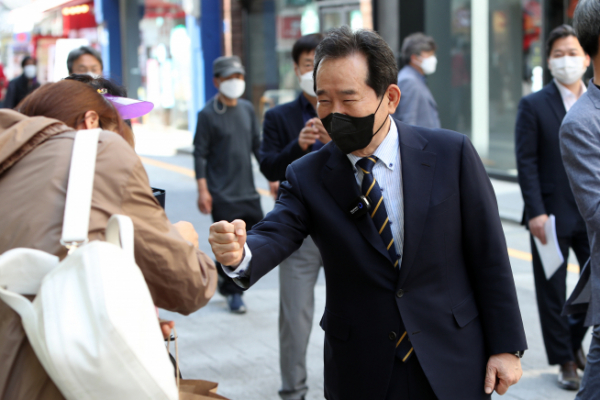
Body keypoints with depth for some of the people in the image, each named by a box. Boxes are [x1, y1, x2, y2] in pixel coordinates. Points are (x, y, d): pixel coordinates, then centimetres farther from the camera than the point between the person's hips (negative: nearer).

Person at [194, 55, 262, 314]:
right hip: (222, 195, -6)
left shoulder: (247, 109, 10)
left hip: (248, 191, 6)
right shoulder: (208, 115, -6)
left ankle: (226, 276, 26)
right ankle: (233, 292, 13)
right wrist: (202, 190, -13)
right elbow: (200, 154, -7)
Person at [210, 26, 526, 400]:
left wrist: (506, 346, -4)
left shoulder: (452, 153, -8)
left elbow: (489, 256, -5)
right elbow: (275, 235, -19)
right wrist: (240, 253, -42)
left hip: (452, 369, 0)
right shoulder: (307, 176, -4)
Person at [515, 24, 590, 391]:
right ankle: (565, 361, 21)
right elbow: (526, 162, -7)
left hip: (592, 214, 3)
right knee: (553, 293, 6)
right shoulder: (534, 106, -3)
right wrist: (535, 212, -15)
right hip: (552, 215, -3)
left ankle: (574, 337, 30)